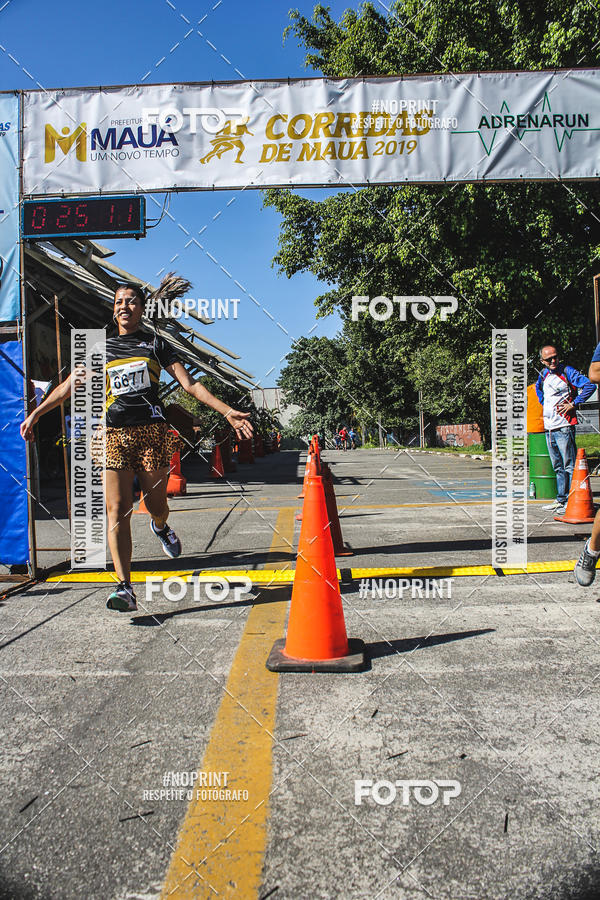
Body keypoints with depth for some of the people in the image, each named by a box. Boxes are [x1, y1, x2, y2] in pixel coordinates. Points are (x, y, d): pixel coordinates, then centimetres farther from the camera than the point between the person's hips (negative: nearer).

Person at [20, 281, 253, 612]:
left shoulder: (155, 344, 10)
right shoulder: (101, 348, 14)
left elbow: (190, 384, 5)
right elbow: (69, 386, 18)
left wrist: (227, 412, -4)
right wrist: (35, 413, 14)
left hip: (151, 431, -1)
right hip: (114, 435, 1)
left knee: (156, 504, 3)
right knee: (116, 511, -9)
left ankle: (160, 527, 43)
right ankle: (125, 588, -10)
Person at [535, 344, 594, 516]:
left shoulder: (567, 371, -7)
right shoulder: (543, 374, 13)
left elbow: (589, 386, -15)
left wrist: (573, 404, -14)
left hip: (564, 426, -7)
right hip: (549, 427, 7)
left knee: (569, 466, -6)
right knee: (558, 467, 13)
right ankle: (561, 499, 20)